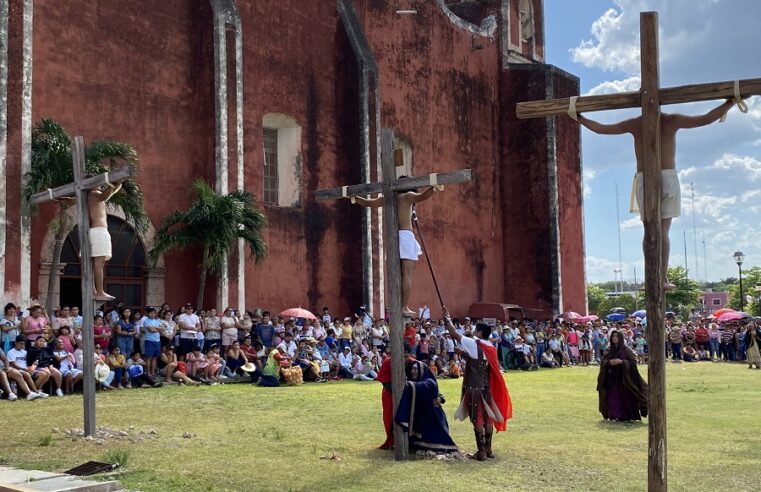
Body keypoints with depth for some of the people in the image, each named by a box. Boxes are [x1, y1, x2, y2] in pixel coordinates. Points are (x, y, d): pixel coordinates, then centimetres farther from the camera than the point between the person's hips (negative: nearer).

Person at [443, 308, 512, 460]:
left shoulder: (473, 344, -12)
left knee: (477, 419, -4)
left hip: (474, 387, -7)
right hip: (487, 386, 7)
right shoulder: (491, 348, 7)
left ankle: (481, 451, -3)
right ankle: (488, 449, 17)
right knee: (487, 418, 11)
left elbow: (454, 333, -9)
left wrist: (447, 317, 1)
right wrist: (466, 354, 18)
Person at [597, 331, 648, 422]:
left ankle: (626, 416, 5)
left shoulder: (625, 349, -4)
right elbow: (604, 361, 10)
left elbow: (633, 361, -8)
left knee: (625, 397, -4)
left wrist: (621, 361, -19)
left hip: (623, 377, -4)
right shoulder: (610, 350, 10)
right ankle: (615, 415, 9)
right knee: (613, 397, 1)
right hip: (612, 377, 4)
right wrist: (609, 362, -12)